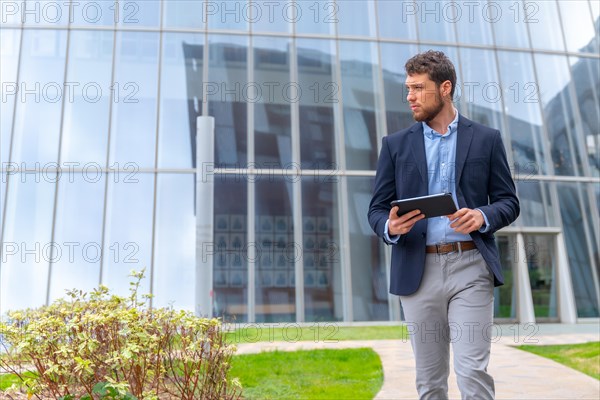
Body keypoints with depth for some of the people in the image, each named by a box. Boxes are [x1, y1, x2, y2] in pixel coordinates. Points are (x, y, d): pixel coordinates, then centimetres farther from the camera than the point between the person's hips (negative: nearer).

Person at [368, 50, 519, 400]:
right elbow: (377, 209, 6)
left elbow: (508, 201, 7)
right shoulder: (396, 144, 8)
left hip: (471, 268, -1)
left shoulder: (486, 139, 6)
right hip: (418, 271, 2)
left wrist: (483, 217, -15)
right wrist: (390, 227, -17)